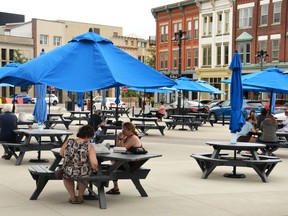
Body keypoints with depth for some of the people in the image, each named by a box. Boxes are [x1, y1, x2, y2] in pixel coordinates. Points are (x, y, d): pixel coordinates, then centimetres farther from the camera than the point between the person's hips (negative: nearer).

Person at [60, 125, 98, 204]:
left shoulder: (68, 142, -7)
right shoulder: (89, 146, -14)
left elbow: (61, 154, 10)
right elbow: (94, 164, -22)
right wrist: (95, 169, 0)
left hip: (68, 174, 1)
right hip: (83, 175, -1)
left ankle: (72, 197, 36)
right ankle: (80, 197, 40)